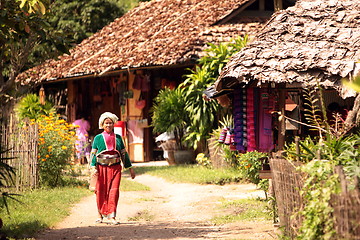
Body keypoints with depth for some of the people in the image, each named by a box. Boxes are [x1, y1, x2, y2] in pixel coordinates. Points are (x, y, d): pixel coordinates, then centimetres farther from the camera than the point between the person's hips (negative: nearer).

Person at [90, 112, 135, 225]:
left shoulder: (118, 138, 13)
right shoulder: (98, 138, 7)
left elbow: (124, 153, 16)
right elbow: (93, 154, 3)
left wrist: (130, 168, 16)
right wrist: (93, 168, -11)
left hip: (115, 168, 1)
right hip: (102, 168, -1)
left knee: (114, 191, -9)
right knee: (101, 191, 3)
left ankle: (112, 216, -11)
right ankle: (100, 214, 20)